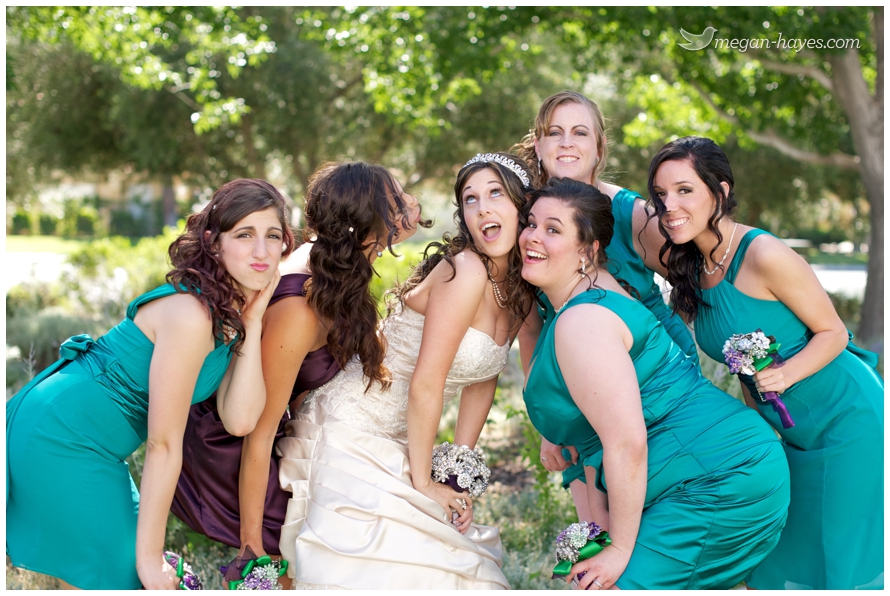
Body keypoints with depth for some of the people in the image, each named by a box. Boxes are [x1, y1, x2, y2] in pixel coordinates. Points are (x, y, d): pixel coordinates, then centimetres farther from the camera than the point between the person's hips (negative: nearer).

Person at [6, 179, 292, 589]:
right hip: (60, 440, -9)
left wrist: (253, 324, -13)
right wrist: (150, 558, -15)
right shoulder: (190, 314, -26)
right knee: (111, 580, -2)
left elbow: (239, 421, -10)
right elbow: (163, 444, -21)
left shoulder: (233, 313, 2)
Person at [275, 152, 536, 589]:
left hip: (397, 445, 8)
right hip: (350, 435, -8)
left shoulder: (521, 291, 5)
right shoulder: (465, 270, -21)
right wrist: (423, 482, -13)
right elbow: (425, 385, -21)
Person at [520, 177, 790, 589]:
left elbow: (627, 443, -24)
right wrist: (600, 516, 10)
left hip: (717, 485, -10)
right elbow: (597, 425, 15)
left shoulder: (582, 322, -20)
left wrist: (620, 549, -16)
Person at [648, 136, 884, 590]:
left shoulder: (764, 255, -22)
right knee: (777, 568, 13)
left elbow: (833, 333, -14)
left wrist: (785, 374, -30)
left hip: (849, 422, -8)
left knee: (844, 565, -1)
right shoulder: (691, 267, 1)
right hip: (796, 436, 8)